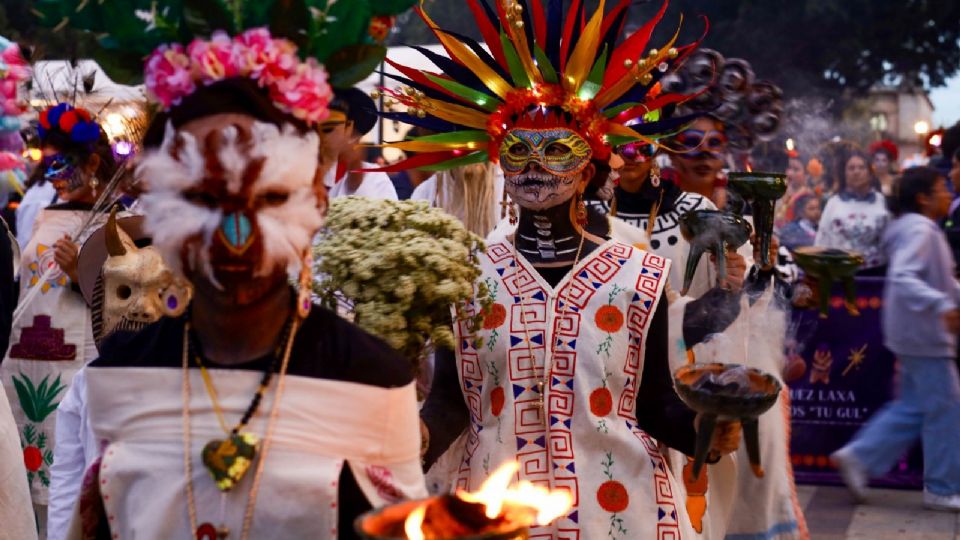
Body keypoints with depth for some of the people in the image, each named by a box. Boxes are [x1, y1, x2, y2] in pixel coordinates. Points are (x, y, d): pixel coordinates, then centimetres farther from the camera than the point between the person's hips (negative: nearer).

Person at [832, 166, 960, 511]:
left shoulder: (923, 230, 16)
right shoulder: (918, 231, -17)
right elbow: (902, 277, -33)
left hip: (918, 334, 10)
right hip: (923, 335, -10)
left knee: (913, 406, 14)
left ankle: (859, 457, 13)